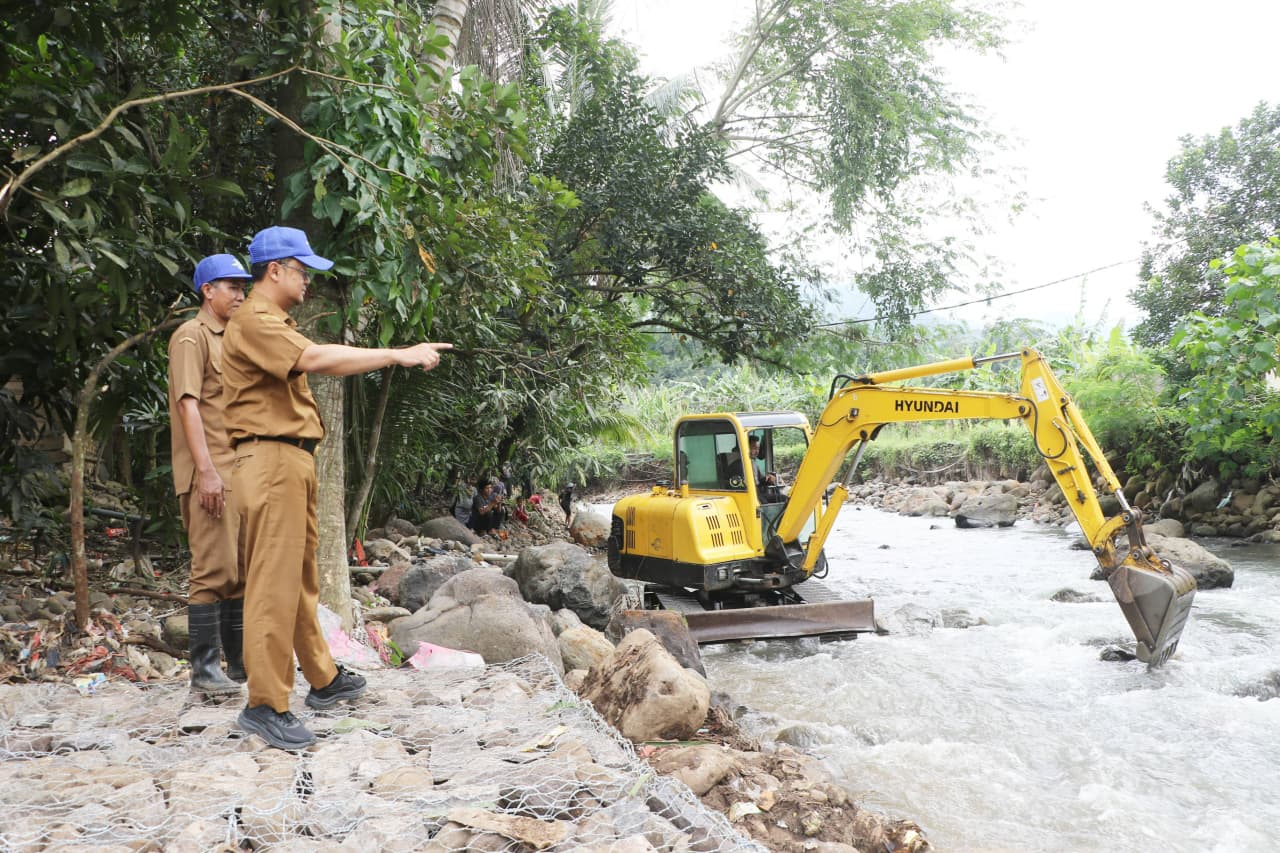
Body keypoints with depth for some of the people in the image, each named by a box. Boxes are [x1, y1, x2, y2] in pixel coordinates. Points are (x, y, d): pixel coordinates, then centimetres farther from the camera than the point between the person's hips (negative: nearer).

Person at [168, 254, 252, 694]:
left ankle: (240, 662, 18)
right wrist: (206, 471, -22)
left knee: (242, 570, 11)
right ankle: (205, 668, -2)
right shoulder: (192, 336, -4)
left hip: (241, 472, 9)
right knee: (214, 570, -9)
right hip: (211, 475, -9)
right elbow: (188, 405, -14)